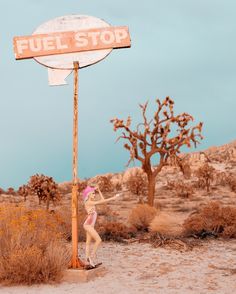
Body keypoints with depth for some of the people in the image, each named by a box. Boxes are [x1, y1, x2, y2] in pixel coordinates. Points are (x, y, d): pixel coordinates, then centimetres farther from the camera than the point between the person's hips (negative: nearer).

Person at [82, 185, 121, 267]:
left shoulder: (92, 202, 15)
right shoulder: (88, 202, -12)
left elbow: (102, 200, 18)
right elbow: (102, 202, -15)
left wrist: (98, 191, 15)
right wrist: (113, 198, -13)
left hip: (90, 225, 10)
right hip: (88, 225, -10)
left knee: (88, 243, 8)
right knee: (98, 240, -13)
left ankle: (88, 260, 8)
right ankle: (91, 256, -8)